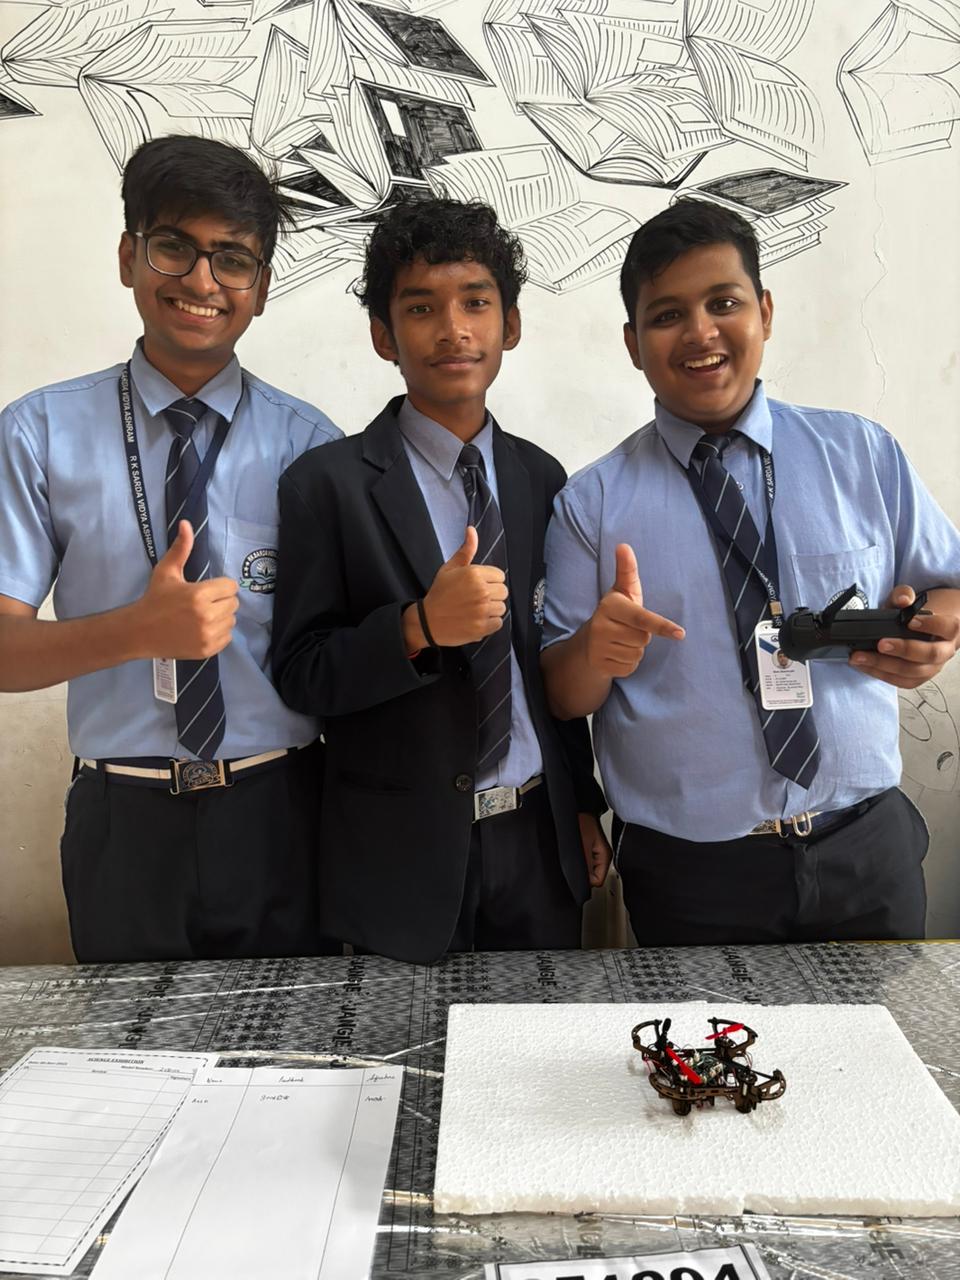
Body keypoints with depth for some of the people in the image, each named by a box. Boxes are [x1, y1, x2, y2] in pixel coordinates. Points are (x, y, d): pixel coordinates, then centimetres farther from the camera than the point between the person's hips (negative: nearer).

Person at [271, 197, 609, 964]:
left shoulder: (541, 479, 5)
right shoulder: (329, 483, -9)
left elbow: (552, 664, 11)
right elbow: (301, 675, -10)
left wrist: (584, 806, 13)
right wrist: (419, 626, -27)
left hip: (541, 840, 4)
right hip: (402, 851, -3)